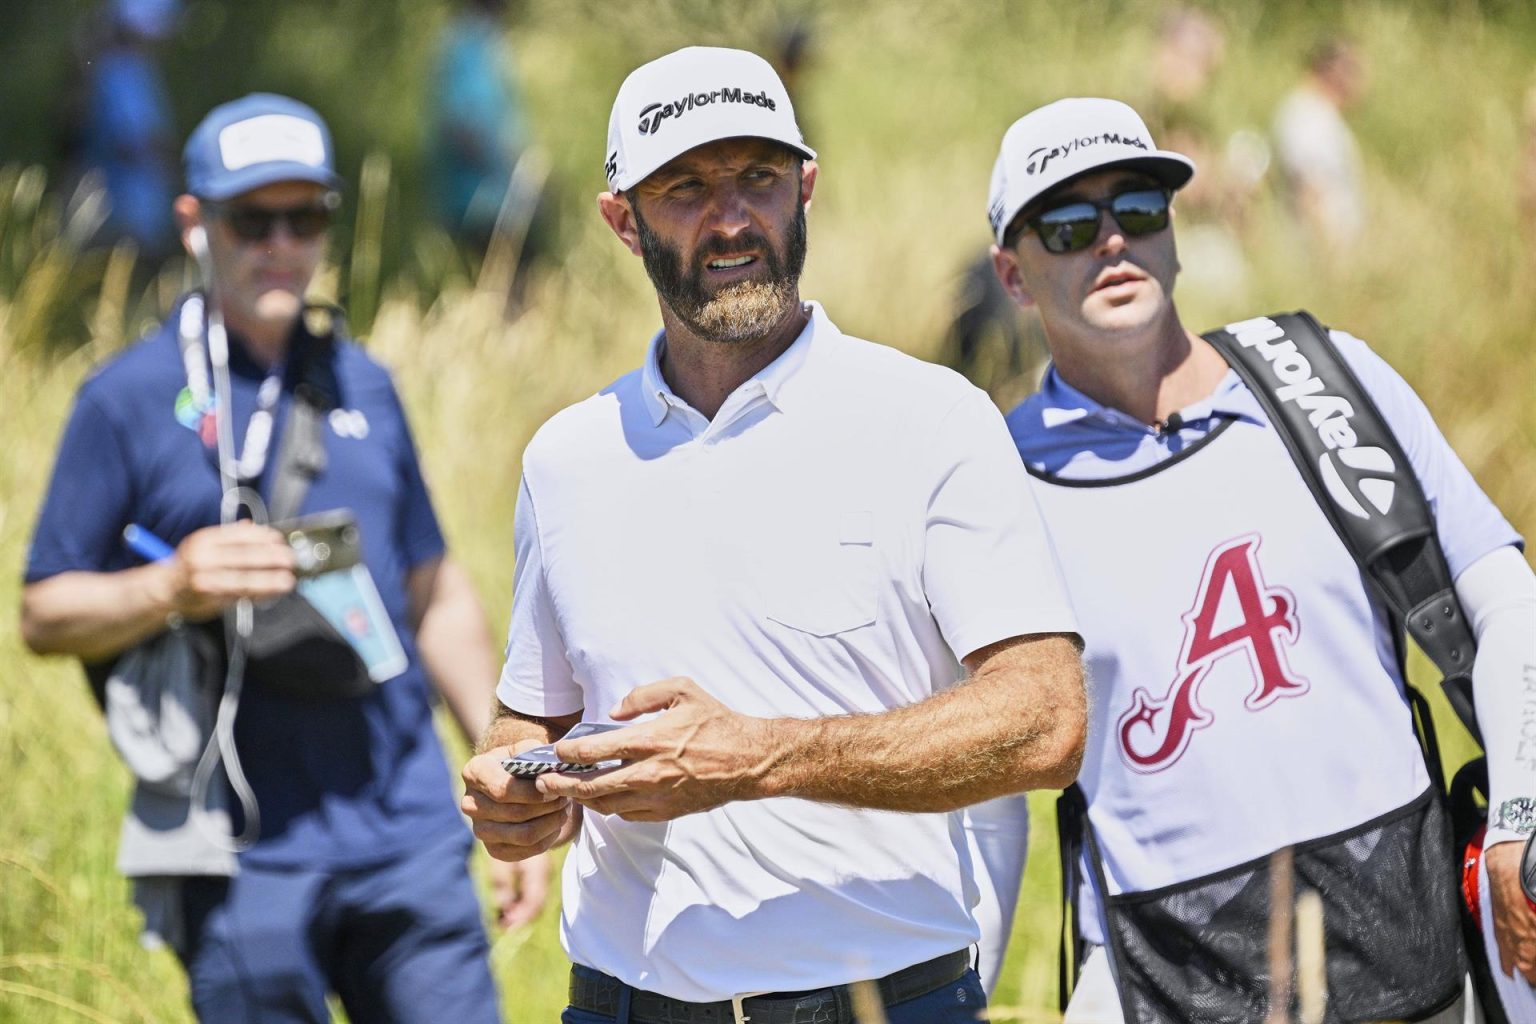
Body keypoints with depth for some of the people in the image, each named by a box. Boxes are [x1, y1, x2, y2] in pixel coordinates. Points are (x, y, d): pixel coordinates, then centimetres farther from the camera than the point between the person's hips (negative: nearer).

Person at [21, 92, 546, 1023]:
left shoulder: (363, 385, 15)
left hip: (410, 832, 4)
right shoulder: (128, 400, 0)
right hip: (247, 864, -4)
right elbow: (45, 614, 0)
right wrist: (172, 589, -18)